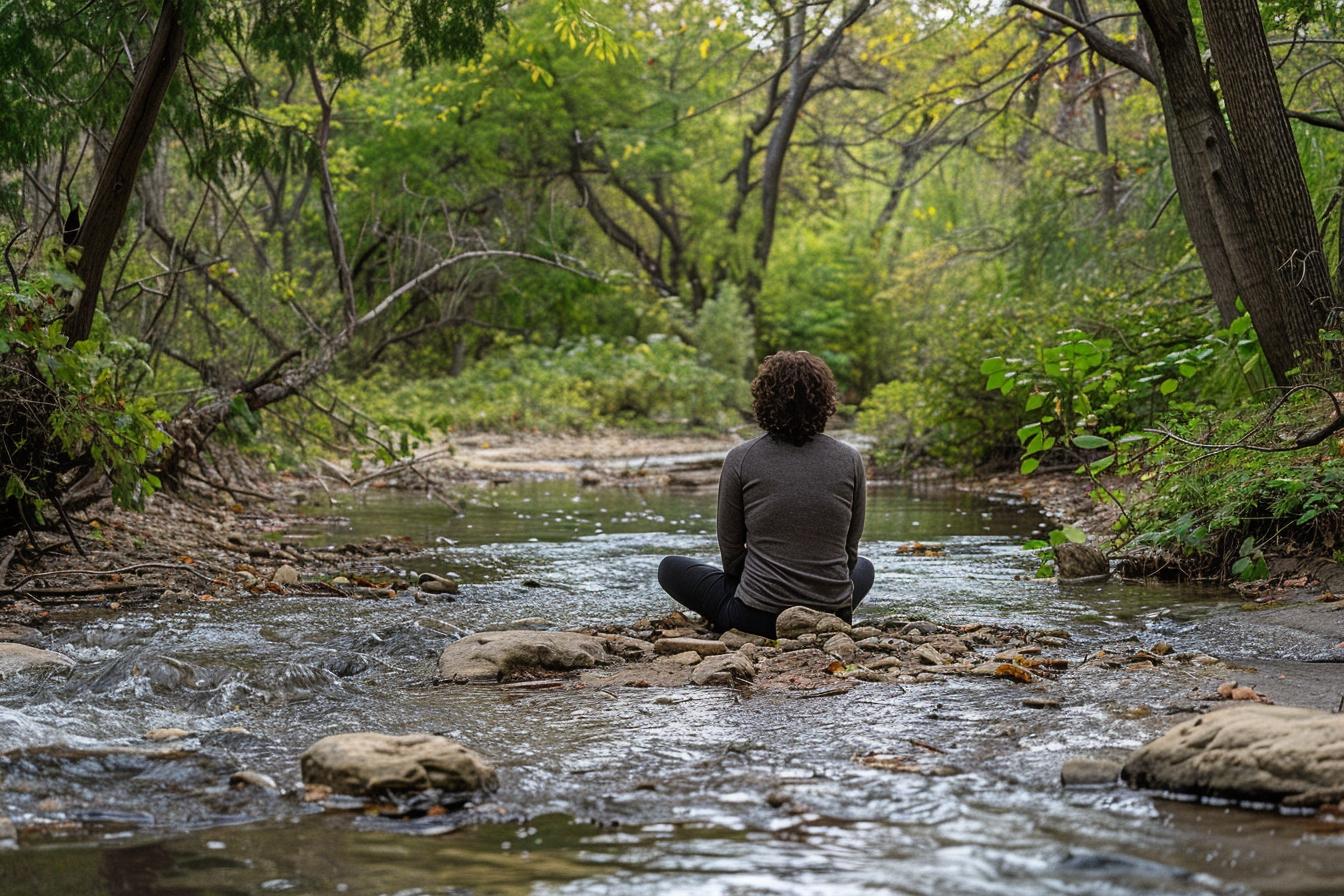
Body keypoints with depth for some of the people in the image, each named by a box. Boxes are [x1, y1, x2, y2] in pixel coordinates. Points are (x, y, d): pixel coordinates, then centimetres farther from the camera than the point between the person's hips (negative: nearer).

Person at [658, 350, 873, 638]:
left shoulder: (740, 460, -8)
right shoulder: (850, 461, -3)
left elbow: (731, 553, 1)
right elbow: (850, 551, 7)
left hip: (757, 618, -2)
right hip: (835, 617, 3)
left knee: (670, 568, 20)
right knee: (863, 568, 38)